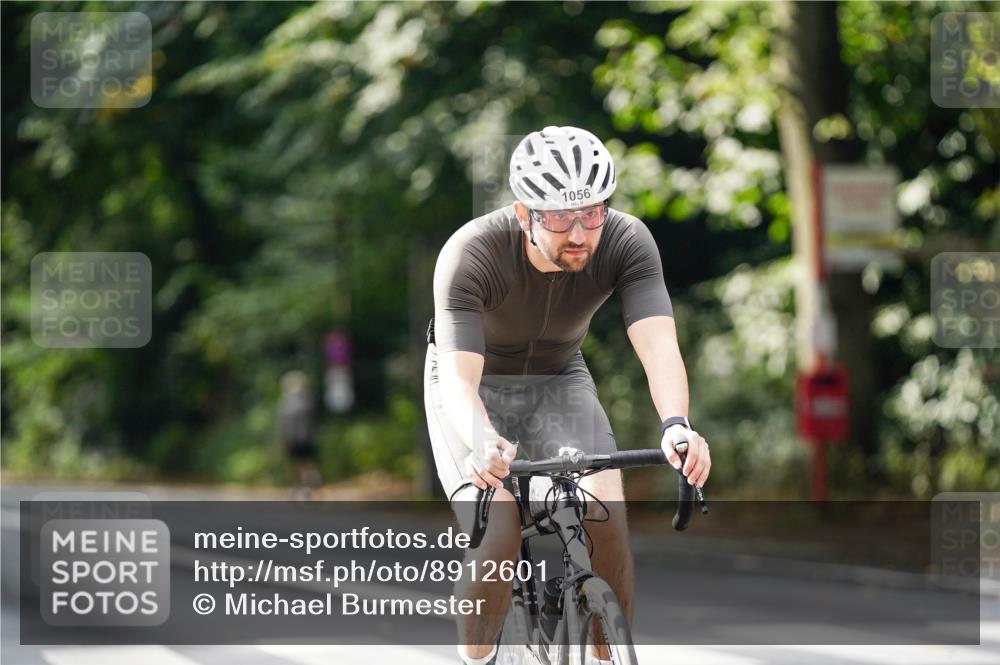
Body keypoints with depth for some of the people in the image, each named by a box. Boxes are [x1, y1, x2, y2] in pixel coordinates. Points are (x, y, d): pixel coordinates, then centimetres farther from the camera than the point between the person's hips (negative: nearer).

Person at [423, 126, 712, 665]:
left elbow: (658, 344, -37)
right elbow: (458, 379, -41)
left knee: (605, 517, -21)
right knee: (497, 537, -23)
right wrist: (484, 443, -62)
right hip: (479, 386, -2)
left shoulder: (626, 242, -26)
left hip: (560, 380, 2)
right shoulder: (470, 255, -33)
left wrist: (676, 427, -57)